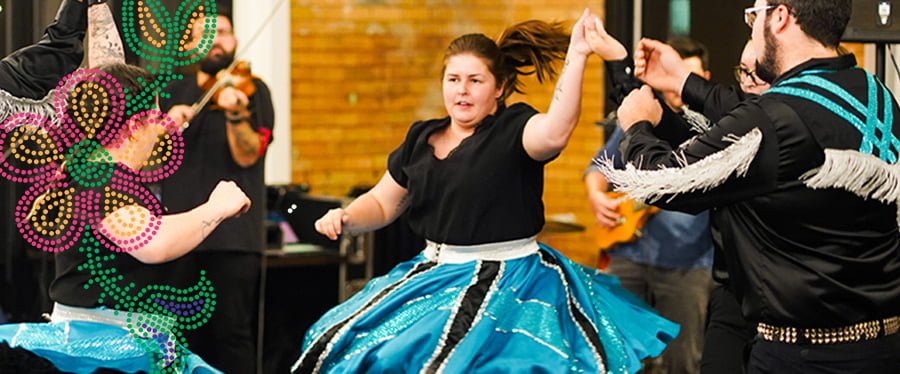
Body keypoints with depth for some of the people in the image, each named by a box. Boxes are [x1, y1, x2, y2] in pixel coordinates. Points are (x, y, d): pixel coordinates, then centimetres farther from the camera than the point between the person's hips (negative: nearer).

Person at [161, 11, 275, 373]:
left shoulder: (252, 90, 2)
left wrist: (235, 114, -28)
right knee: (187, 334, 9)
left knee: (232, 331, -7)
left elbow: (247, 155, -10)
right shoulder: (173, 93, 15)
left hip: (232, 234, -4)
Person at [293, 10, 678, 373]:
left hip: (508, 281, -6)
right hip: (433, 276, 6)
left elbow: (554, 134, -33)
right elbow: (382, 202, 21)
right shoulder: (421, 139, 10)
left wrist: (576, 56, -37)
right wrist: (346, 219, 0)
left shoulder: (515, 127, -8)